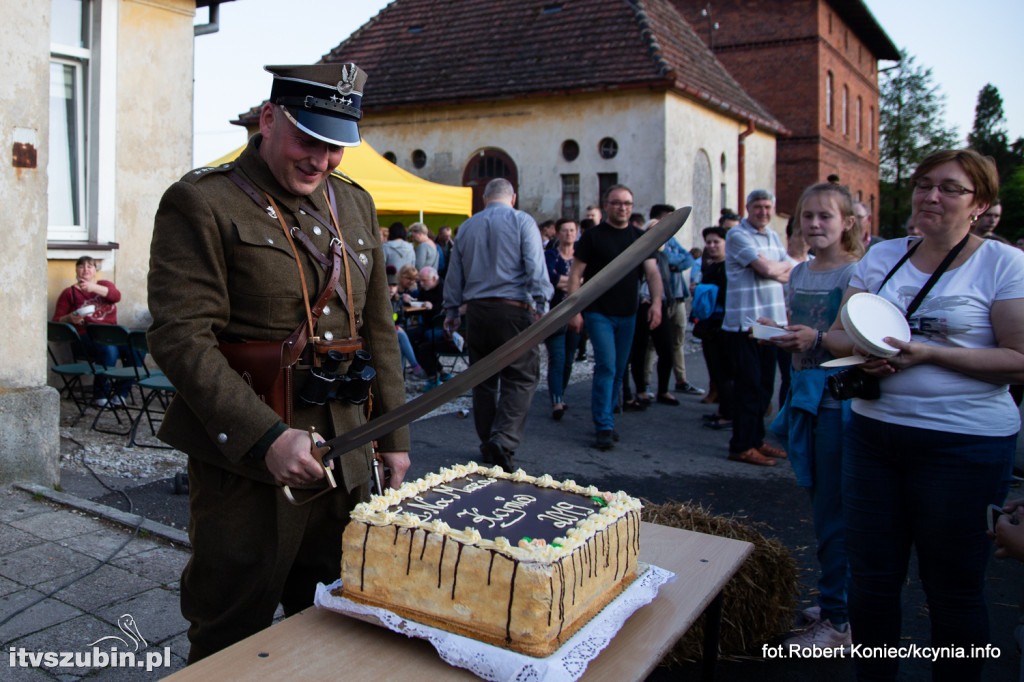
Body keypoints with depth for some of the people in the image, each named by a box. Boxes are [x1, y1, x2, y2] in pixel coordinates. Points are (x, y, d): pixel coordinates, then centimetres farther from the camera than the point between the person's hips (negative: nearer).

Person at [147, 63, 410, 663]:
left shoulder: (355, 204, 12)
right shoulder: (201, 202, -7)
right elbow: (181, 338, -16)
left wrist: (394, 437, 13)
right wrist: (267, 437, -24)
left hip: (344, 457, 6)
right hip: (246, 466, -5)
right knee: (231, 644, 9)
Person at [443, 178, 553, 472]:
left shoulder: (466, 227, 14)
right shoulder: (522, 221, 1)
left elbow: (454, 273, 18)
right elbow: (535, 266, -10)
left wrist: (452, 311, 25)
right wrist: (541, 304, -11)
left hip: (477, 310, 5)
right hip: (513, 309, -4)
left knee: (483, 379, 12)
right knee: (520, 377, -1)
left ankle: (487, 444, 18)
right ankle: (504, 439, -16)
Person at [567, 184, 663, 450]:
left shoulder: (640, 237, 9)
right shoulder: (593, 236, -2)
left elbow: (652, 272, 2)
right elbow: (575, 275, -4)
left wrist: (656, 303, -15)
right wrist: (574, 311, -13)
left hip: (627, 315, 5)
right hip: (598, 313, -4)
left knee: (619, 371, 10)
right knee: (606, 366, -13)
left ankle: (605, 420, 25)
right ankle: (604, 428, -9)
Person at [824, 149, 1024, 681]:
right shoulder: (882, 256, 10)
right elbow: (836, 334, 12)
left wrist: (928, 354, -18)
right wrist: (863, 352, -10)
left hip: (963, 443, -4)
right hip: (872, 432, 4)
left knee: (953, 590, 7)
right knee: (871, 578, 12)